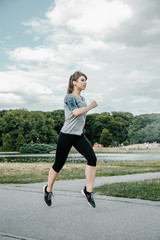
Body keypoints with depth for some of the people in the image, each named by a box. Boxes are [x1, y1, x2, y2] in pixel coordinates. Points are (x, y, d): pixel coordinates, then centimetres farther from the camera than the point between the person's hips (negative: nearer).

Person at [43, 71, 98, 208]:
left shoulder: (82, 99, 16)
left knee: (92, 158, -15)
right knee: (59, 164, 4)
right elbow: (76, 112, -26)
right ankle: (48, 189, 27)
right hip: (66, 135, -7)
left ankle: (88, 190, -9)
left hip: (79, 135, 7)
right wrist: (91, 106, -14)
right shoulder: (69, 97, -8)